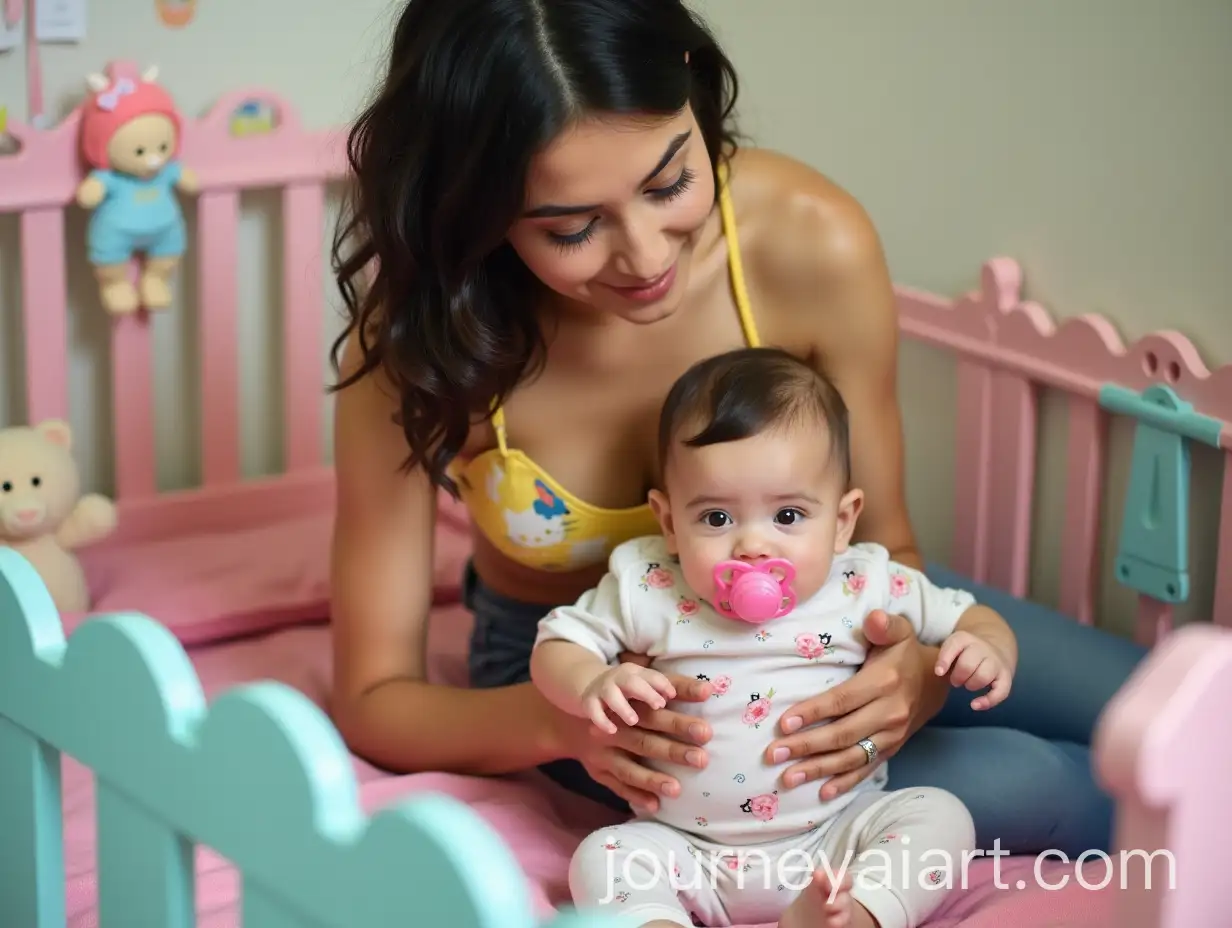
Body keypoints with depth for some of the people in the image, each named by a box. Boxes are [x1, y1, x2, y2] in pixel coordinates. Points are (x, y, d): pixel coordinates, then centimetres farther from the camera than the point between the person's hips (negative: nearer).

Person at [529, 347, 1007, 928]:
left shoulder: (863, 589, -4)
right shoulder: (648, 591, -5)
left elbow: (968, 619, 6)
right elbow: (555, 645, 1)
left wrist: (986, 648, -19)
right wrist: (591, 685, -22)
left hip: (834, 845, 0)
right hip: (691, 855, 0)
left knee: (941, 815, -21)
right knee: (603, 858, -22)